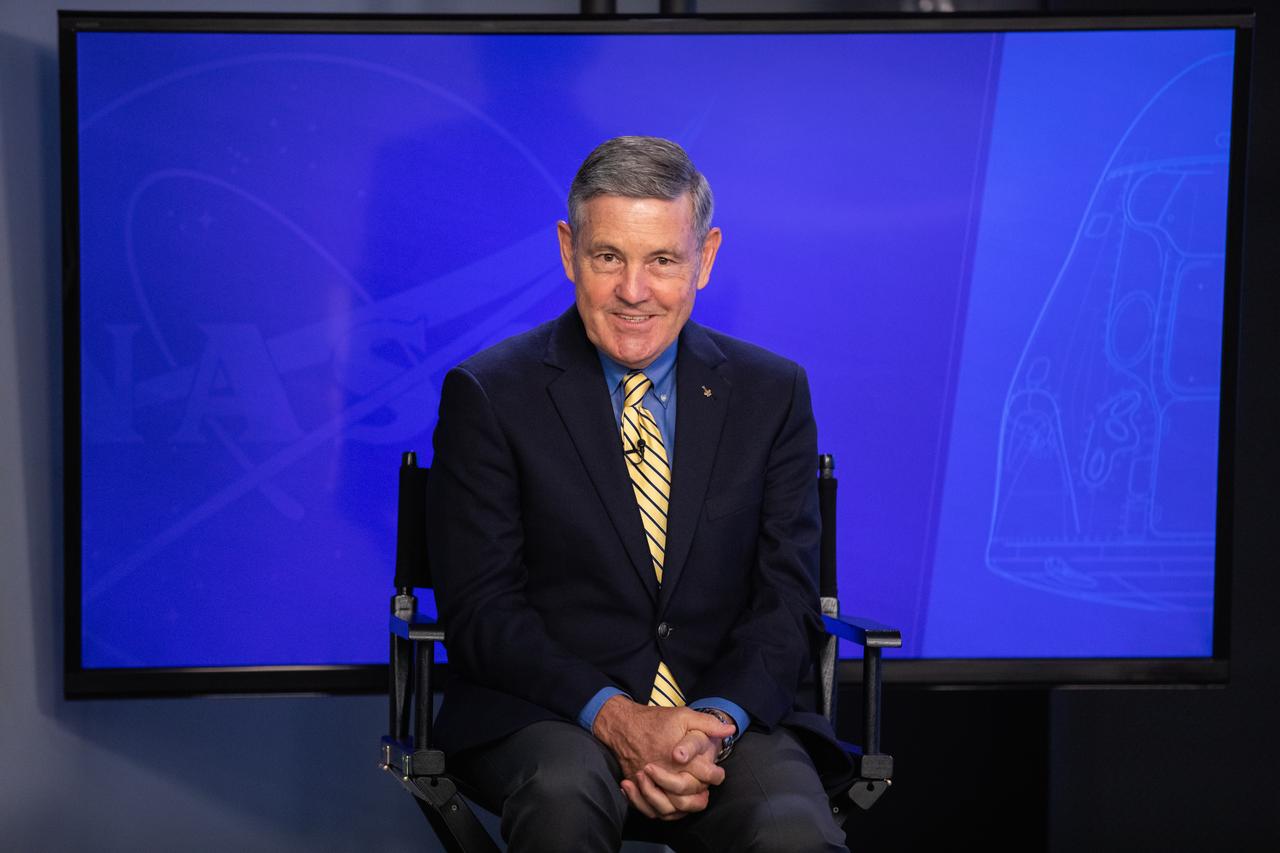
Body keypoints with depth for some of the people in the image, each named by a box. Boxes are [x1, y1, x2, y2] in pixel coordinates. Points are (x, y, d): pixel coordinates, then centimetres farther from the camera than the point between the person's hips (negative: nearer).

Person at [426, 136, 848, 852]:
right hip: (548, 717, -1)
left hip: (732, 717, 1)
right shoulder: (490, 395, 2)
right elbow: (479, 609, -4)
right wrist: (613, 716, -19)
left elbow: (788, 600, 5)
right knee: (565, 793, -36)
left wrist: (717, 723, -15)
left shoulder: (772, 393, 10)